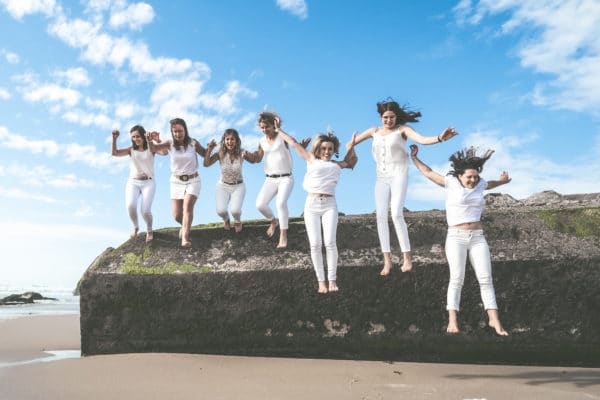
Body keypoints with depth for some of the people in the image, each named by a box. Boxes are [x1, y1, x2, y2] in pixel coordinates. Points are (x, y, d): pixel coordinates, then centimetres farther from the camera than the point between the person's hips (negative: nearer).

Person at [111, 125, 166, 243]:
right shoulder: (131, 149, 7)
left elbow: (164, 152, -18)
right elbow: (114, 153, -4)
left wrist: (158, 140, -33)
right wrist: (114, 139, -16)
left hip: (148, 182, -2)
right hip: (133, 182, 2)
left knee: (145, 210, -19)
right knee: (130, 205, -26)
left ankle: (149, 230, 13)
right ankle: (135, 227, 4)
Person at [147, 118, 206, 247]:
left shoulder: (193, 143, -7)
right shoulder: (170, 144, -6)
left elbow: (206, 154, 6)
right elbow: (153, 149, -19)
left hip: (193, 181, -2)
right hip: (176, 182, 2)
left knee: (187, 206, -26)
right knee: (177, 216, -1)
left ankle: (185, 238, -31)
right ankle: (186, 225, 35)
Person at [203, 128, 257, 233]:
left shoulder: (241, 152, -13)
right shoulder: (220, 153, -13)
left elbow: (253, 161, -2)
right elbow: (206, 164, -16)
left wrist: (246, 155, -24)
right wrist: (209, 150, -27)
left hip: (238, 186, 0)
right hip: (222, 186, 1)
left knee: (235, 210, -22)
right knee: (221, 210, -19)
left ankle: (237, 221, 18)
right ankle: (226, 220, 21)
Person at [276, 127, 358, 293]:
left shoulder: (338, 165, 15)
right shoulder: (312, 160, 11)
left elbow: (352, 160, 32)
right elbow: (294, 144, 15)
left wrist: (351, 146, 21)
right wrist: (279, 131, 20)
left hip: (329, 205, 1)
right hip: (311, 205, 0)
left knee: (330, 242, -12)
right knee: (315, 244, -6)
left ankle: (332, 280, -6)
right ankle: (321, 281, -1)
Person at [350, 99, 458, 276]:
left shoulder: (402, 129, -4)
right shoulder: (374, 131, 10)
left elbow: (422, 139, -21)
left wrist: (439, 138, -39)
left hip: (398, 175, -5)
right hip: (381, 177, 5)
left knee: (396, 214, -19)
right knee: (381, 216, -6)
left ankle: (407, 258, -12)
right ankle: (387, 260, -3)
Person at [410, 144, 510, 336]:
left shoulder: (480, 184, 10)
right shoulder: (451, 182, 0)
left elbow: (490, 184, 35)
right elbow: (429, 173, 10)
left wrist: (502, 181, 17)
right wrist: (414, 158, 14)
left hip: (478, 237, 4)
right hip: (456, 237, -4)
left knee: (486, 278, -3)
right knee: (457, 278, -13)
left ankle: (494, 320, 1)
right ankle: (452, 321, -15)